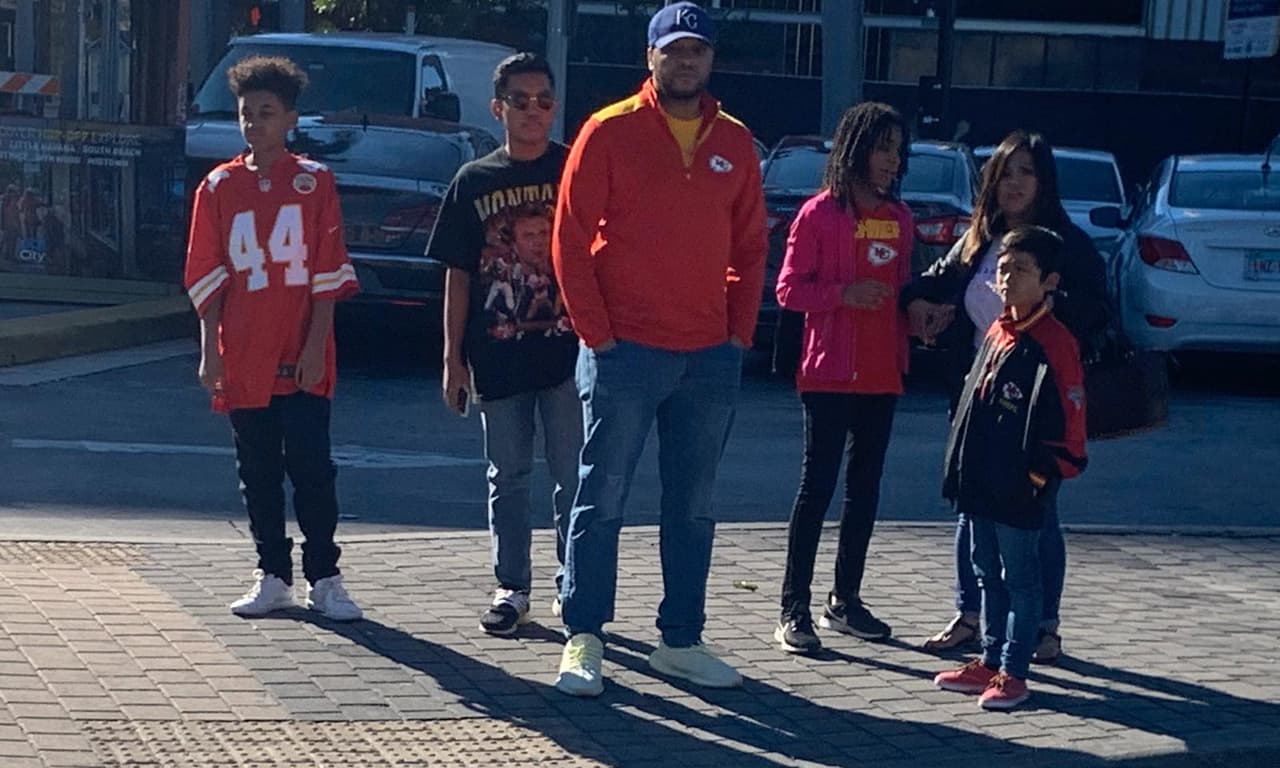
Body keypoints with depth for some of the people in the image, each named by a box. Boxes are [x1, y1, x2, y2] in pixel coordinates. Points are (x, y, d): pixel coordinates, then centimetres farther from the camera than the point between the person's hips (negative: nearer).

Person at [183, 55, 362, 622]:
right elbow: (206, 276, 6)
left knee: (311, 467, -3)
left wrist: (316, 346, -8)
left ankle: (323, 579, 6)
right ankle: (273, 577, 17)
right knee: (258, 473, 8)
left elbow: (328, 272, -1)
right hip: (244, 359, 2)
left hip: (302, 359, -2)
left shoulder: (314, 182, 1)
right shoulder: (219, 187, 6)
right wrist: (210, 353, 0)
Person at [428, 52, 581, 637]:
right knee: (508, 477, 9)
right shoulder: (475, 181, 6)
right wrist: (454, 358, 3)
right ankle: (512, 588, 18)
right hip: (497, 357, 2)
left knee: (574, 476, 2)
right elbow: (458, 276, 7)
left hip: (567, 351, -2)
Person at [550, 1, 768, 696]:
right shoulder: (610, 132, -3)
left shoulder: (734, 143, 9)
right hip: (625, 351, -4)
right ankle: (583, 640, 3)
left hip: (710, 356, 4)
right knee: (602, 501, -2)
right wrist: (597, 334, -8)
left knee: (693, 508, 9)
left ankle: (681, 640, 18)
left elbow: (750, 247, 15)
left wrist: (739, 331, 4)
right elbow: (570, 239, -4)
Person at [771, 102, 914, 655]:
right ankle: (794, 609, -2)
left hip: (881, 373, 7)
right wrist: (844, 293, -21)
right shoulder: (820, 214, -7)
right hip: (830, 371, -6)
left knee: (865, 486, 11)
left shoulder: (899, 217, 11)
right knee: (818, 484, -6)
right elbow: (789, 289, -8)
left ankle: (846, 600, 21)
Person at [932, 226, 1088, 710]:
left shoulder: (1054, 343, -13)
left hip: (1019, 492, -8)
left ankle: (1013, 672, 7)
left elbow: (1066, 420, -15)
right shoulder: (996, 334, 12)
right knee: (988, 574, 15)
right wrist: (961, 467, 17)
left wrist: (1043, 474, -16)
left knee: (1020, 578, 1)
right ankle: (990, 661, 25)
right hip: (981, 486, 8)